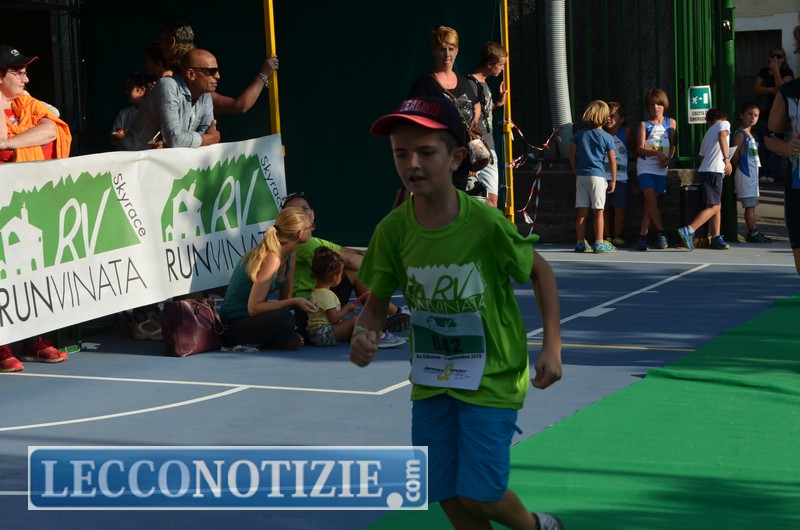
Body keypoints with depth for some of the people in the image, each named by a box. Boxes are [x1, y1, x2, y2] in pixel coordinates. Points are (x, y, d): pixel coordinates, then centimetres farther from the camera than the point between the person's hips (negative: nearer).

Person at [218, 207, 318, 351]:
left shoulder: (290, 256, 4)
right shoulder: (271, 259, -24)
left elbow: (285, 299, 8)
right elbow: (253, 308, -26)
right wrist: (294, 302, -28)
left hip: (252, 319, 9)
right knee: (284, 318, -34)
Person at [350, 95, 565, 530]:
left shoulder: (485, 224, -21)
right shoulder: (393, 229, -11)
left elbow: (540, 271, -4)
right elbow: (378, 300, 4)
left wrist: (552, 346, -10)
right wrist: (363, 334, -18)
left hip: (491, 377, -4)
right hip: (430, 381, 4)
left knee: (477, 494, -6)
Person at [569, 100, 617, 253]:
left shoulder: (579, 134, 4)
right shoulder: (606, 137, -5)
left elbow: (572, 155, 8)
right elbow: (612, 160, -4)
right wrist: (613, 180, 5)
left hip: (581, 176, 4)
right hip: (598, 176, -4)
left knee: (582, 211, 7)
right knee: (598, 211, 0)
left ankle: (581, 243, 10)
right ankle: (599, 244, -1)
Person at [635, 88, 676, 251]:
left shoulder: (671, 123, 12)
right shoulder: (644, 124, 5)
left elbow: (673, 144, 10)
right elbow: (640, 148, -3)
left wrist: (668, 158, -9)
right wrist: (657, 153, -17)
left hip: (662, 169, 2)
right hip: (645, 167, -2)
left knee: (651, 203, 0)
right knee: (651, 199, -14)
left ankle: (642, 235, 1)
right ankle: (661, 233, -7)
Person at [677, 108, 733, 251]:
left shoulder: (708, 133, 26)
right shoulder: (724, 123, 6)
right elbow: (722, 137, -16)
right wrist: (727, 159, -24)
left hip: (704, 169, 8)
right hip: (714, 171, -8)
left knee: (717, 205, 14)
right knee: (713, 206, -11)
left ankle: (716, 238, 14)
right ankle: (688, 231, -23)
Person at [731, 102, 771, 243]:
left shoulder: (750, 134, 18)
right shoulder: (741, 134, -11)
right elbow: (734, 155, -16)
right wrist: (739, 168, -5)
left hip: (752, 174, 9)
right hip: (745, 174, -9)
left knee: (752, 204, 9)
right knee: (750, 204, -9)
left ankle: (753, 233, 12)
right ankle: (752, 233, -9)